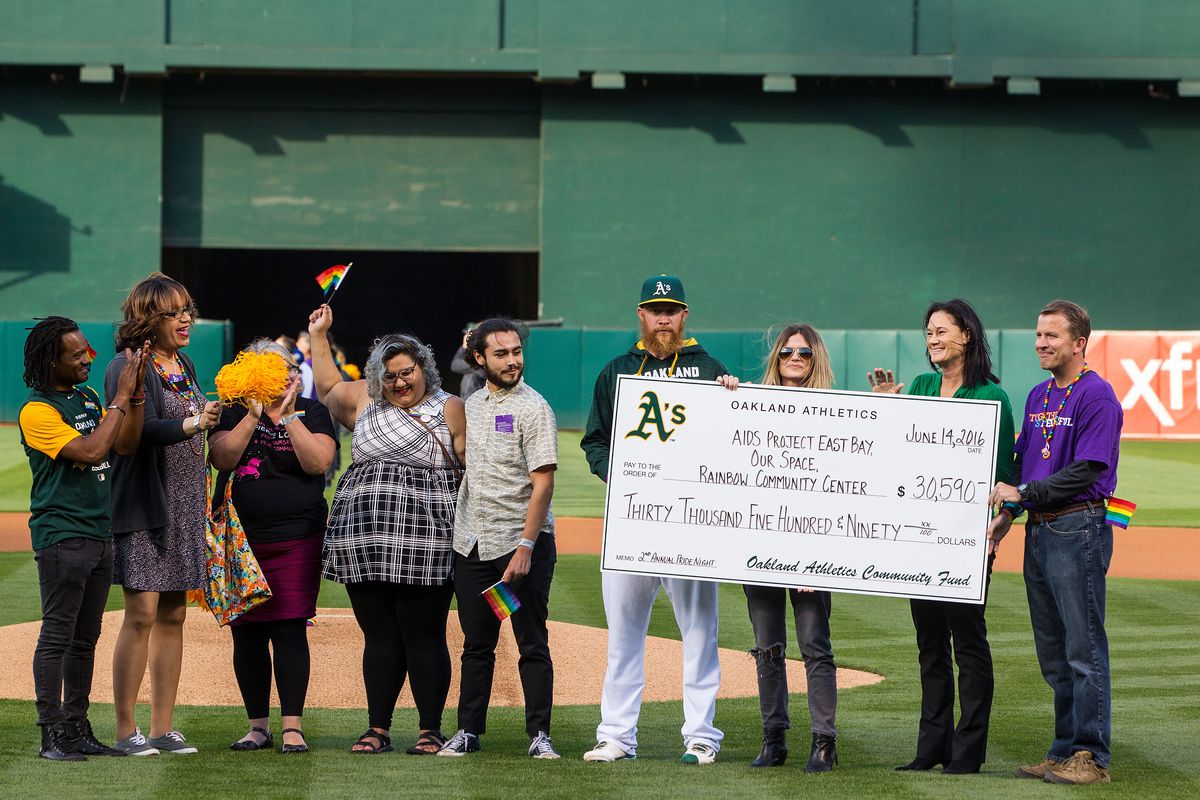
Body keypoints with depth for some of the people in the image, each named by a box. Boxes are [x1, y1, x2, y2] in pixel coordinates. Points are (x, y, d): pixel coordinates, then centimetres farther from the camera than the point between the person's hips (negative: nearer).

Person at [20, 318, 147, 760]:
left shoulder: (89, 398, 14)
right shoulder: (37, 411, -12)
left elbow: (125, 445, 8)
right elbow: (90, 451, -21)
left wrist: (135, 392, -2)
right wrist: (121, 399, -15)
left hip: (99, 533, 8)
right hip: (61, 536, -8)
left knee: (86, 637, 11)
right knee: (57, 636, -5)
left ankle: (78, 729, 16)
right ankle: (52, 735, -3)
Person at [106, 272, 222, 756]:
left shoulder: (184, 367, 15)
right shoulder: (129, 366, -9)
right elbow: (137, 428, -24)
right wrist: (191, 425, -38)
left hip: (184, 509, 7)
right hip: (143, 507, -7)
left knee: (173, 616, 7)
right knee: (142, 614, -10)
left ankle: (163, 728, 10)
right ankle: (125, 730, -4)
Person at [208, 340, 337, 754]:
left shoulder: (311, 412, 6)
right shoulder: (235, 412, 8)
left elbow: (318, 462, -11)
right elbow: (221, 458, -8)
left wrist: (288, 416, -14)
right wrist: (254, 416, -14)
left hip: (297, 540, -2)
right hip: (239, 540, 2)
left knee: (290, 629, -8)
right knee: (247, 634, 4)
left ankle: (292, 727, -6)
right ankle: (258, 726, 14)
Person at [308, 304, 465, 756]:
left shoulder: (449, 409, 4)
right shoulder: (364, 399, 15)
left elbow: (470, 469, 2)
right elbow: (327, 388, 30)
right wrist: (319, 336, 26)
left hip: (424, 545, -4)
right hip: (365, 542, 4)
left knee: (424, 637, -3)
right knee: (379, 636, 7)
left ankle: (430, 731, 3)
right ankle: (378, 729, 12)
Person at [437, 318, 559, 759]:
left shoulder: (533, 408, -9)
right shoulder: (471, 405, 12)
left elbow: (543, 483, -15)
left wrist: (525, 547, -21)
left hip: (524, 543, -6)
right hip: (473, 543, 6)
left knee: (532, 644, -2)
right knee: (476, 644, 11)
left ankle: (539, 734, 3)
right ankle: (468, 732, 16)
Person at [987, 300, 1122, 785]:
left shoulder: (1097, 396, -10)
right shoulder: (1038, 396, 17)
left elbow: (1087, 470, -17)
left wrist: (1024, 493, -14)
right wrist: (1008, 512, 9)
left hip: (1079, 529, -9)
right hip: (1038, 531, 9)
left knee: (1083, 649, -7)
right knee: (1053, 654, 11)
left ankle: (1091, 757, -5)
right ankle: (1065, 752, 17)